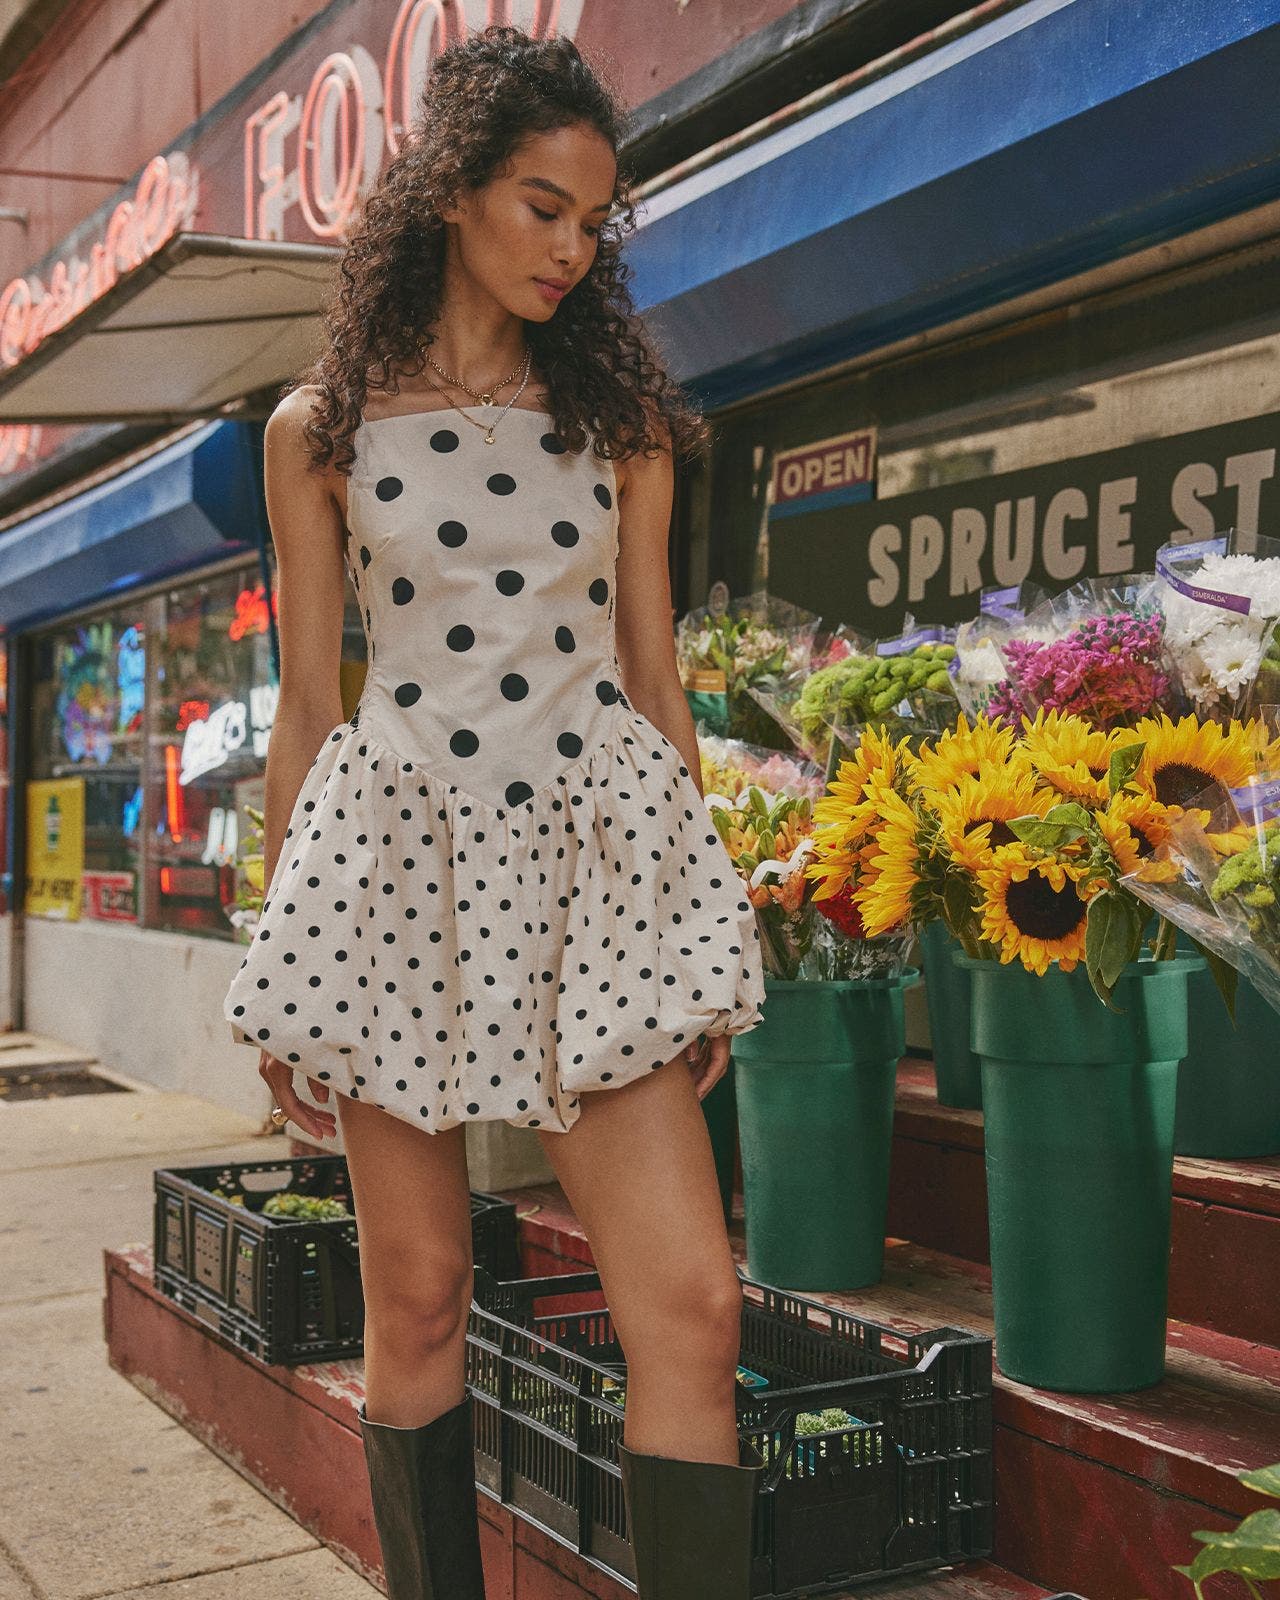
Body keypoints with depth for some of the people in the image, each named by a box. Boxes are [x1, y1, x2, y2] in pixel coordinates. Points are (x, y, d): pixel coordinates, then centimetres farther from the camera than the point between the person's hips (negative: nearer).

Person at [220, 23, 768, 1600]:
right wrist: (280, 958, 6)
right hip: (399, 850, -1)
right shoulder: (317, 430, 6)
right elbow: (306, 705, 7)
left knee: (691, 1306, -8)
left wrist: (706, 921, 8)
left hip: (594, 847, 1)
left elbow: (653, 675, 12)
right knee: (416, 1300, 7)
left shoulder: (618, 419, 11)